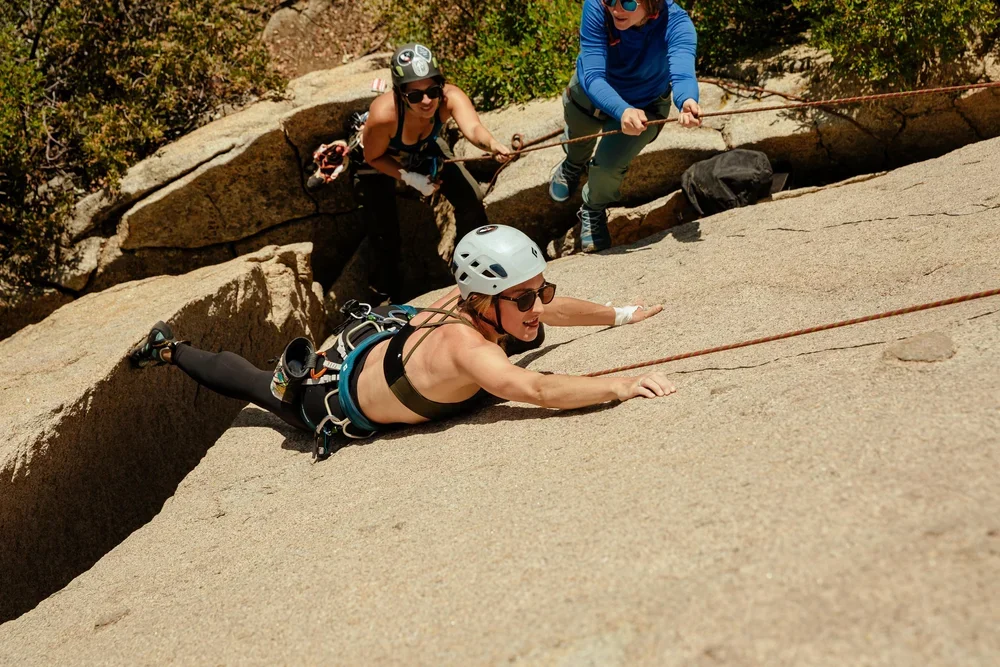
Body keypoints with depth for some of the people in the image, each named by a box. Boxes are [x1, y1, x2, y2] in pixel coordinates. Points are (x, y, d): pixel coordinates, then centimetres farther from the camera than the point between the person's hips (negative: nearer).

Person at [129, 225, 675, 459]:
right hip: (333, 399, -5)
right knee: (256, 384, 26)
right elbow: (538, 390, -59)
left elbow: (549, 310, -4)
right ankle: (170, 350, 46)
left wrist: (619, 315, -3)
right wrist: (622, 386, -62)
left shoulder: (476, 299, -24)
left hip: (382, 330, 5)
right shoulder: (465, 347, -45)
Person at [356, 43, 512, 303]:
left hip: (424, 148, 3)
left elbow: (473, 128, -58)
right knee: (384, 231, -4)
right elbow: (373, 157, -24)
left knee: (471, 198, -6)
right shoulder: (384, 114, -44)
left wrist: (492, 144, -78)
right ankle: (388, 295, 24)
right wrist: (410, 179, -31)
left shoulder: (450, 97, -38)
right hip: (382, 159, -3)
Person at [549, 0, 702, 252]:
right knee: (578, 136, 27)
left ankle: (594, 212, 21)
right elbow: (592, 76, -45)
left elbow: (682, 72, -56)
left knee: (608, 164, -16)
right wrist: (622, 111, -65)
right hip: (591, 91, 2)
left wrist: (688, 101, -80)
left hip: (644, 104, -1)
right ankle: (573, 165, 68)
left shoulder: (676, 23, -39)